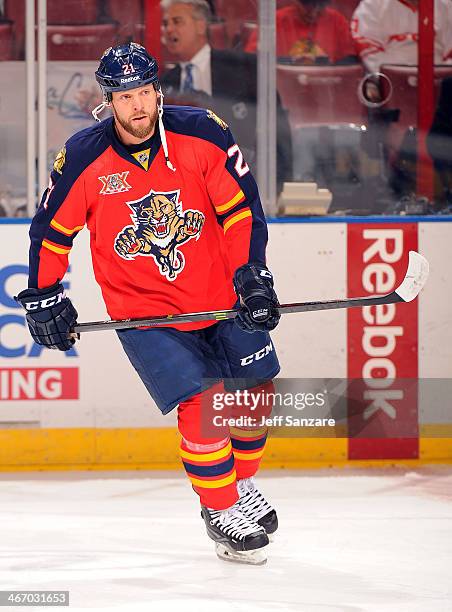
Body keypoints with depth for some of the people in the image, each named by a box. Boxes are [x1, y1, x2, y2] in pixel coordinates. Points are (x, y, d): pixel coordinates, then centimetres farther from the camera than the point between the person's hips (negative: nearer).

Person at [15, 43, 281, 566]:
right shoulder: (83, 159, -13)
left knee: (252, 392, 9)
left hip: (220, 297, 3)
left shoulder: (201, 134, -11)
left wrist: (252, 277, -10)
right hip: (142, 310, -3)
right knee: (201, 404, -15)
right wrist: (43, 298, 2)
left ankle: (242, 484, 35)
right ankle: (221, 512, 2)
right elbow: (51, 231, 1)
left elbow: (241, 208, -4)